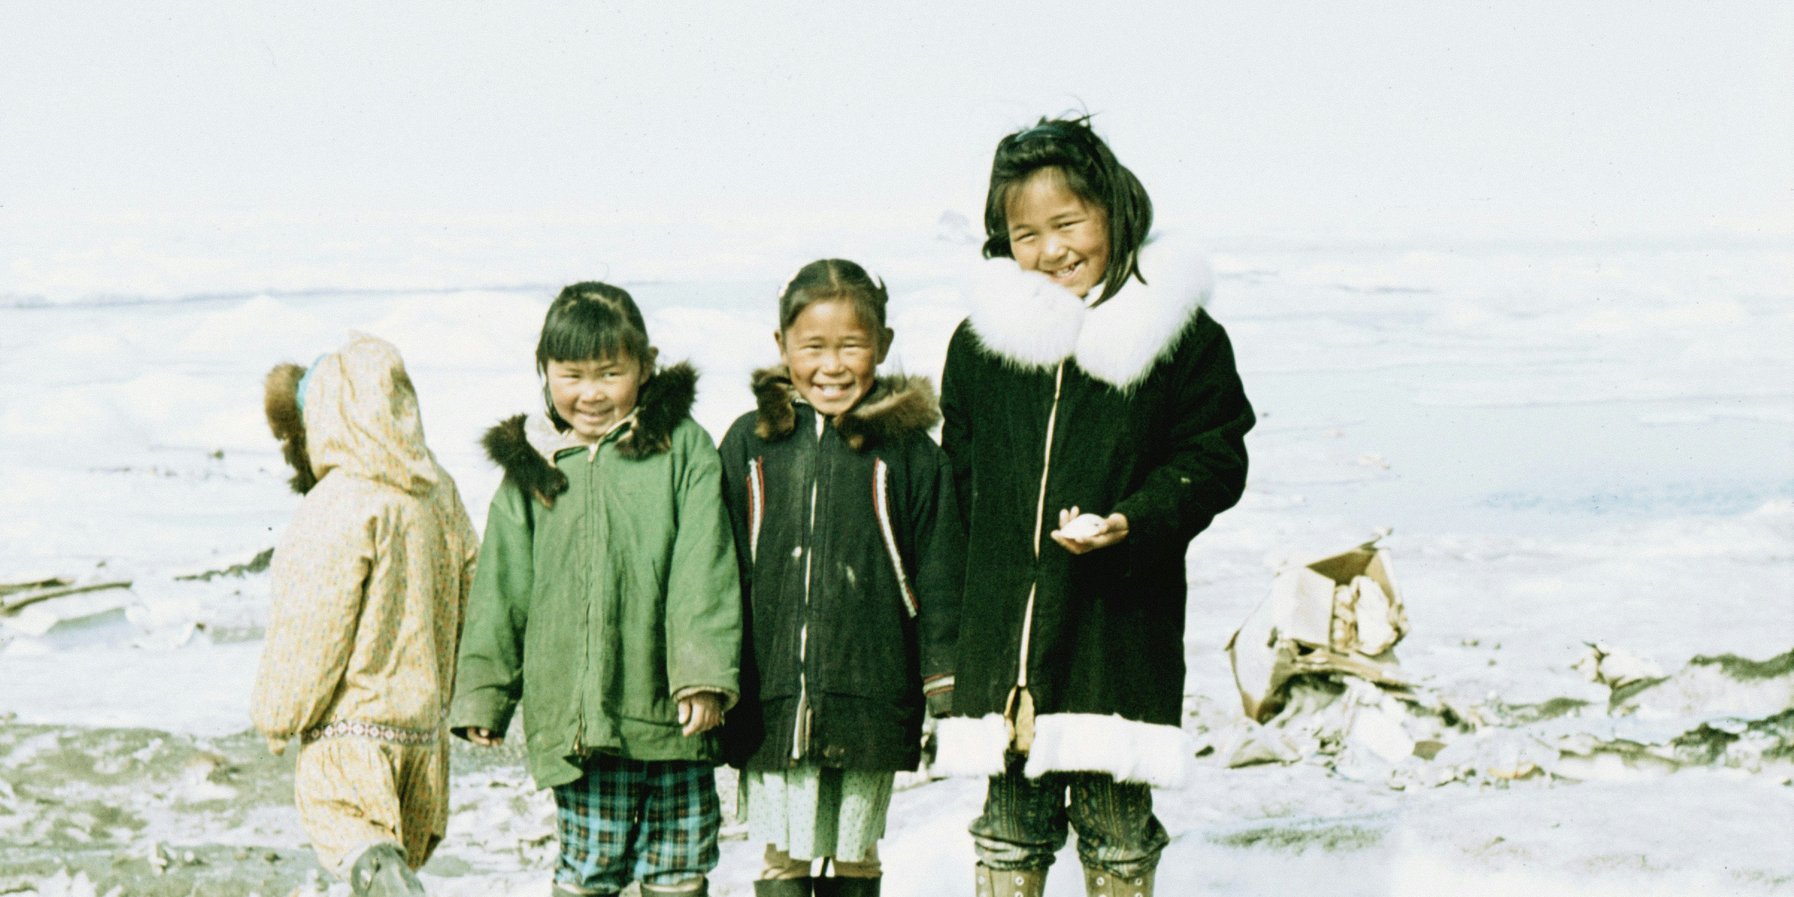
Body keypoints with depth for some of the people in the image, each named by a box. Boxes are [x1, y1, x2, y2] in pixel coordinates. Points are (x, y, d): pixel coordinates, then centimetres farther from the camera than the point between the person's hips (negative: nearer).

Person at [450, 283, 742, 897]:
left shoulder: (682, 448, 3)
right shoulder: (529, 468, 8)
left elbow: (702, 570, -5)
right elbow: (501, 592, 11)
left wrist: (704, 672, -14)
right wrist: (481, 693, 7)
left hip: (669, 709, -1)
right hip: (573, 717, 1)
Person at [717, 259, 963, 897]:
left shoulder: (907, 449, 0)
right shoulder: (750, 444, 4)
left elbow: (939, 579, 3)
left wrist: (947, 693, 1)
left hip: (871, 695, -1)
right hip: (772, 698, 1)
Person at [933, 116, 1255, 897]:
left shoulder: (1179, 334, -3)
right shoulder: (980, 341, 6)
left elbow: (1214, 459, -1)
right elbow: (958, 478, 12)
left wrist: (1134, 522, -18)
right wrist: (949, 631, 8)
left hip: (1122, 622, -2)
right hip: (1003, 618, 3)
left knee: (1117, 826, 4)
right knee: (1009, 826, 8)